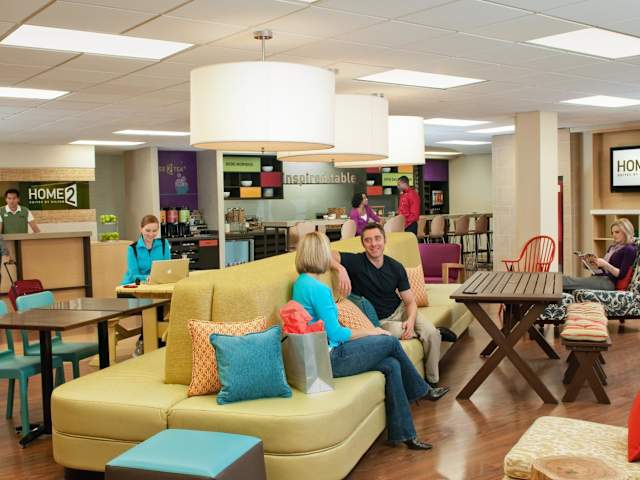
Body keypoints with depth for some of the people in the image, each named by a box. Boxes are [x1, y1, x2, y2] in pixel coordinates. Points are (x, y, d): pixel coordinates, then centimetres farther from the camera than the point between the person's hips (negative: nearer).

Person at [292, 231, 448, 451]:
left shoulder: (301, 283, 11)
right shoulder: (318, 289, -20)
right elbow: (335, 334, -18)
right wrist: (370, 332, -6)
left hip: (320, 356, 9)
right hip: (330, 359, -9)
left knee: (392, 365, 4)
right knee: (390, 342, 1)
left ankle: (404, 434, 10)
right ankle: (422, 390, 25)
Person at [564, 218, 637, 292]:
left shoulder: (630, 250, -4)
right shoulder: (613, 247, 22)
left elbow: (621, 274, -11)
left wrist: (606, 264, -22)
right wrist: (595, 262, 4)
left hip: (609, 281, -8)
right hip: (600, 277, 8)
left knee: (568, 281, -27)